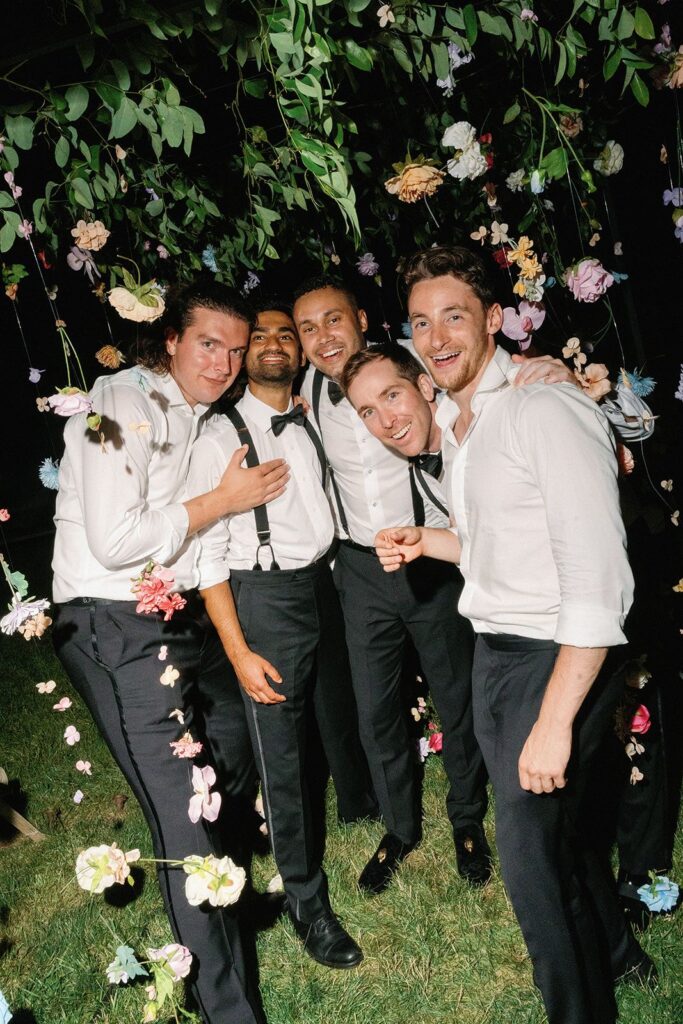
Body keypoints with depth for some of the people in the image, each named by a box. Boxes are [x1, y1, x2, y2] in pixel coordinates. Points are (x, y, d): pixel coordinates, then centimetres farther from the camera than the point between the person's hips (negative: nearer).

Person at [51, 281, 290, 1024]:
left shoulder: (202, 417, 12)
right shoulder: (123, 404, -15)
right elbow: (114, 540, -24)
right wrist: (223, 500, -15)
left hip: (181, 614, 9)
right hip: (114, 628, -9)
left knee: (236, 758, 22)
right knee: (184, 812, -7)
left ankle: (188, 877, 52)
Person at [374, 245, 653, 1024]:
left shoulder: (548, 409, -18)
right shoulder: (453, 425, 9)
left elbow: (597, 578, -24)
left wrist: (554, 720, -25)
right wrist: (427, 543, 2)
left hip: (557, 661, -8)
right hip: (493, 652, 8)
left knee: (529, 852, 2)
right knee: (552, 823, 24)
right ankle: (613, 950, 50)